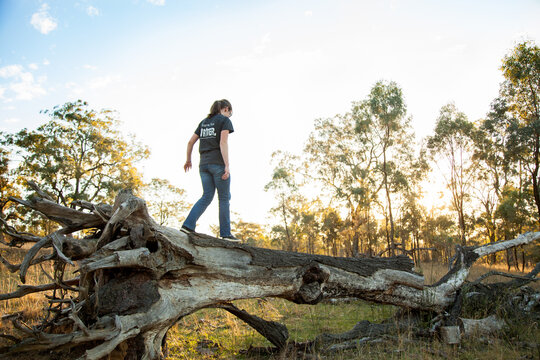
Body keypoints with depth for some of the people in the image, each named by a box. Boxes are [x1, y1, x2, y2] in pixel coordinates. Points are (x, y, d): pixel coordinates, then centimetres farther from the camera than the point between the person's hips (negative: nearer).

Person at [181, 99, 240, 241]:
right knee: (224, 198, 1)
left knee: (207, 196, 7)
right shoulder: (224, 120, -1)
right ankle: (225, 233, 2)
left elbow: (190, 142, 17)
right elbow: (223, 143, -14)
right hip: (218, 163, -6)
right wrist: (227, 166, -19)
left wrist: (188, 160, 28)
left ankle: (188, 225, -7)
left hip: (204, 164, 6)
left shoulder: (204, 122, 19)